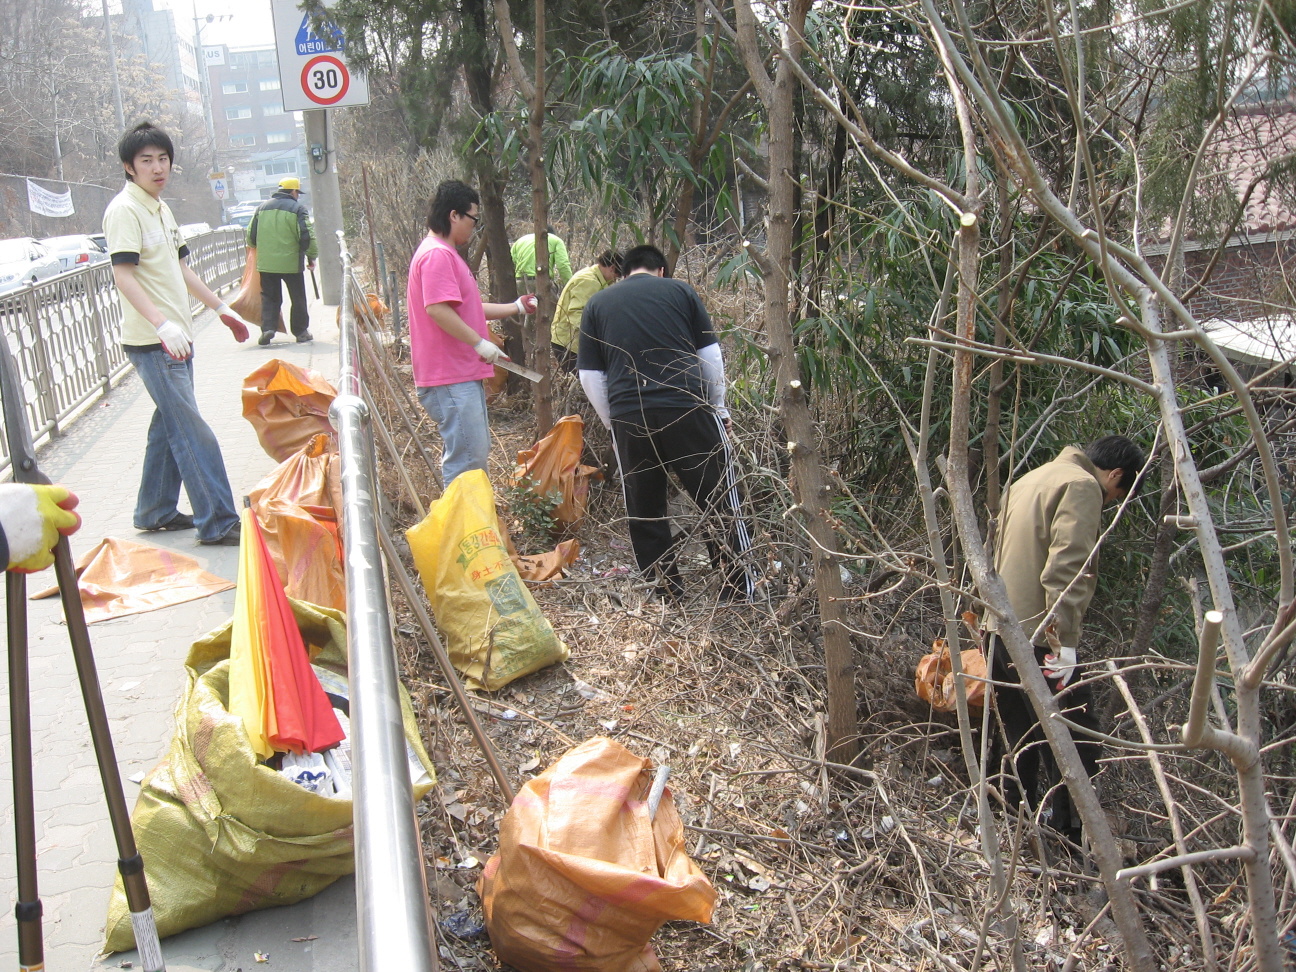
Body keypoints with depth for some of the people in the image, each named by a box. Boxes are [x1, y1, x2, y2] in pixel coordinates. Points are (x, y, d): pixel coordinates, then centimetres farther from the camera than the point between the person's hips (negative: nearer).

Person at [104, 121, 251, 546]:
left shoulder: (162, 209, 16)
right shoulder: (124, 210, -12)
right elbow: (123, 275, -22)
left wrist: (221, 308, 23)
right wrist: (162, 324, -34)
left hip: (176, 338, 9)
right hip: (152, 343, -9)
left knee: (169, 425, 15)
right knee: (192, 433, -9)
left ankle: (155, 511, 27)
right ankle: (217, 522, -6)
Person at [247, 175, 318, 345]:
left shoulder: (262, 208, 9)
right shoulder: (297, 209, -6)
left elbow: (251, 236, 12)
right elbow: (307, 237, -12)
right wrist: (312, 256, 1)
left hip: (266, 263, 4)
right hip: (291, 262, -3)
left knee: (269, 297, 11)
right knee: (298, 299, 10)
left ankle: (267, 328, -4)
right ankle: (301, 332, 16)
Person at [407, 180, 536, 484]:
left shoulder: (447, 254, 20)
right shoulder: (437, 254, -15)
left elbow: (467, 308, 25)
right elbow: (437, 309, -26)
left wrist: (516, 307, 26)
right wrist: (480, 343, -24)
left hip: (464, 373, 12)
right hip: (450, 378, -11)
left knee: (476, 452, 19)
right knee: (466, 456, -9)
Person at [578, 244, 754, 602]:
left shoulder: (597, 304, 14)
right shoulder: (681, 290, 10)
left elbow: (590, 377, 11)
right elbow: (711, 356, 8)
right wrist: (719, 407, 18)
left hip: (629, 417, 1)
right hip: (689, 408, -1)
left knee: (644, 512, 13)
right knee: (722, 502, 9)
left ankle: (667, 596, 19)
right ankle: (741, 592, 12)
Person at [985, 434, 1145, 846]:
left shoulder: (1030, 481, 21)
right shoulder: (1082, 487, -8)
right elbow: (1065, 568, -20)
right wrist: (1065, 641, -21)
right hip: (1038, 638, -9)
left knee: (1021, 744, 18)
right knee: (1076, 748, -2)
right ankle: (1071, 843, 1)